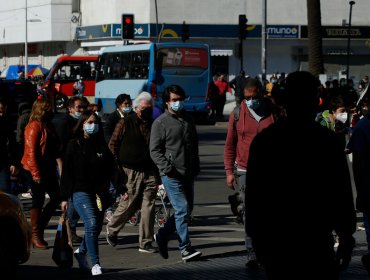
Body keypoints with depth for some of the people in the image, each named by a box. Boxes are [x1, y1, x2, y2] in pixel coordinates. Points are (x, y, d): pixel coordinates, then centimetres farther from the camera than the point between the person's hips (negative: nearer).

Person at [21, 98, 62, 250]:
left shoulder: (48, 126, 13)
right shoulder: (34, 127, -13)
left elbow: (55, 149, 16)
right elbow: (31, 152, -17)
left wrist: (60, 165, 6)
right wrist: (36, 173, -19)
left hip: (47, 168, 9)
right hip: (35, 169, -9)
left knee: (56, 197, 8)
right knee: (38, 200, -3)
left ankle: (39, 227, 19)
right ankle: (36, 235, 6)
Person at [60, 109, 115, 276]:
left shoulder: (102, 146, 11)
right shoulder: (74, 145, 0)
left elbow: (111, 171, 14)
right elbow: (66, 172, -1)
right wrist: (65, 197, -5)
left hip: (100, 193, 5)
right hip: (80, 191, -5)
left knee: (97, 227, 8)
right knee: (91, 224, -19)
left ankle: (81, 252, 35)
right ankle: (95, 263, -14)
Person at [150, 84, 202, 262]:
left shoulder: (188, 120, 16)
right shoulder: (161, 122, -4)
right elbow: (155, 150, -7)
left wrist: (196, 167, 15)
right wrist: (167, 168, -16)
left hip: (188, 174, 7)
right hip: (172, 175, -7)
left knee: (187, 209, 11)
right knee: (182, 209, -12)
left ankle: (162, 236, 26)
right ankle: (185, 249, -10)